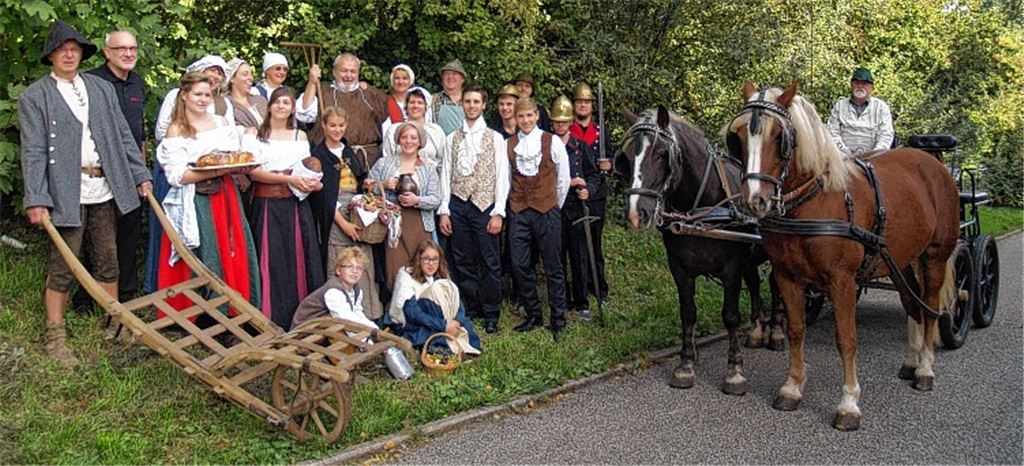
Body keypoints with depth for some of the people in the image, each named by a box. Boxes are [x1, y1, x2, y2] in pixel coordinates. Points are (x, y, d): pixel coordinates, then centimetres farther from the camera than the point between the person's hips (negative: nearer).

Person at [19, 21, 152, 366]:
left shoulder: (102, 89, 13)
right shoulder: (35, 97, 0)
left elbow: (123, 135, 13)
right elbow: (33, 151, -6)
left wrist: (140, 175, 6)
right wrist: (36, 200, -13)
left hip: (104, 189, 4)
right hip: (66, 192, -4)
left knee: (107, 260, 13)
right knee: (62, 267, 2)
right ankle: (55, 336, 13)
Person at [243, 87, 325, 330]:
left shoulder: (300, 135, 18)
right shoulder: (254, 134, 5)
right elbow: (253, 171, -6)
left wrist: (312, 183, -5)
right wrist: (289, 179, -16)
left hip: (297, 205, 3)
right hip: (267, 205, -3)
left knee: (299, 258, -1)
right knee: (272, 262, -6)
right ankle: (272, 319, 0)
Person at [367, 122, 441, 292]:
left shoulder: (428, 169, 14)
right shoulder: (384, 164, 13)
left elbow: (436, 199, 4)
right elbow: (368, 189, 10)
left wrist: (417, 200, -14)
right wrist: (383, 185, -8)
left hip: (419, 227, 1)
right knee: (395, 271, -9)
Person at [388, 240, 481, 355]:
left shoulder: (442, 278, 7)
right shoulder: (406, 276, -12)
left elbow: (457, 302, -5)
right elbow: (412, 313, -23)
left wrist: (457, 321, -28)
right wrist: (443, 326, -31)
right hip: (409, 325, -5)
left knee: (450, 287, -17)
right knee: (436, 289, -25)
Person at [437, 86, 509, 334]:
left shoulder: (495, 138, 3)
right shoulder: (452, 138, 11)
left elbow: (502, 176, -1)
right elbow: (445, 175, 9)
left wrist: (498, 212, -9)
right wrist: (444, 211, 2)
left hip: (485, 205, -3)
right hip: (458, 205, 3)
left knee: (490, 262, -1)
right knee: (463, 261, 8)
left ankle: (491, 314, 9)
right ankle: (470, 309, 20)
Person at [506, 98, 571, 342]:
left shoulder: (552, 142, -1)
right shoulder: (509, 145, 6)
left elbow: (563, 178, 5)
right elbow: (506, 177, 12)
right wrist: (512, 201, 10)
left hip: (547, 211, -3)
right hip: (518, 212, 3)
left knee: (553, 266, 1)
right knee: (519, 265, 4)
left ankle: (558, 320, 10)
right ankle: (533, 315, 19)